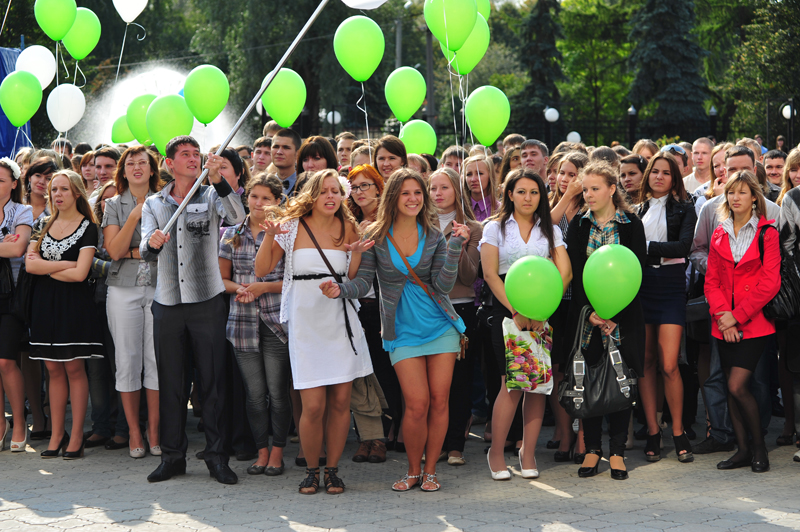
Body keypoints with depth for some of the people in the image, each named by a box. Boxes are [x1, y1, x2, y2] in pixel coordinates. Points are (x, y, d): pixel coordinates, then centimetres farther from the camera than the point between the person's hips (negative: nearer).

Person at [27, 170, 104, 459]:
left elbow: (79, 274, -13)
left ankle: (76, 436, 2)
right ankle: (57, 435, 10)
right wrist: (65, 264, -12)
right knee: (54, 369, 6)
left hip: (74, 302, -5)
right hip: (45, 302, 5)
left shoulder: (88, 227, -3)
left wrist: (45, 267, -5)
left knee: (74, 368, -3)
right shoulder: (45, 225, 12)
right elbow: (29, 264, -1)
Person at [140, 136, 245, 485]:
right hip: (167, 302, 2)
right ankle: (173, 456, 14)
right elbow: (146, 252, -2)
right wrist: (152, 243, -26)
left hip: (207, 301, -2)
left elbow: (237, 217, -17)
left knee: (213, 380, -1)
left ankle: (216, 455, 5)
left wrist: (218, 181, -30)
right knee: (170, 382, 6)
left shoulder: (211, 197, 5)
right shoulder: (153, 204, 10)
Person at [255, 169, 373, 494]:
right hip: (305, 322, -2)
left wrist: (357, 253, -7)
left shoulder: (347, 228, 7)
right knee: (313, 406, -8)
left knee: (340, 402, 2)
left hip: (340, 320, 2)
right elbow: (262, 270, 1)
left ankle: (332, 469, 17)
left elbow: (353, 279, 9)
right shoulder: (292, 227, 1)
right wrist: (269, 237, -13)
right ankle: (312, 470, 11)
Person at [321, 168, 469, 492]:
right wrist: (341, 290, -24)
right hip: (403, 330, -2)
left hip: (440, 325, 2)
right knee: (417, 404, -9)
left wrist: (455, 247, -16)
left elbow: (443, 285, -7)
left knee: (439, 400, 0)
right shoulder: (376, 237, -2)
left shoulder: (433, 237, 1)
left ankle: (430, 470, 15)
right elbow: (363, 282, -4)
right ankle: (413, 471, 11)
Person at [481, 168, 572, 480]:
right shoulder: (496, 228, 6)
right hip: (507, 311, -2)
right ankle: (496, 453, 3)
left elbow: (564, 273, 2)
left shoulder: (550, 231, 13)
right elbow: (490, 274, -4)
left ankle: (528, 454, 5)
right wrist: (517, 312, -14)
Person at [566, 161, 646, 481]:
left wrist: (614, 316, -13)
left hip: (623, 316, -2)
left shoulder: (631, 224, 1)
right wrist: (590, 311, -11)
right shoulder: (578, 225, 7)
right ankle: (592, 449, 10)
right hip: (586, 314, 2)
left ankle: (617, 452, 6)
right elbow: (575, 272, 1)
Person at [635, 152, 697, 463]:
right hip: (640, 286, 3)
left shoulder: (684, 209, 5)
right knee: (646, 363, 3)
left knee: (668, 365, -9)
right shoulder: (637, 210, 15)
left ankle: (678, 432, 3)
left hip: (670, 288, -3)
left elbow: (683, 246, -9)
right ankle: (652, 431, 9)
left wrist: (648, 247, -13)